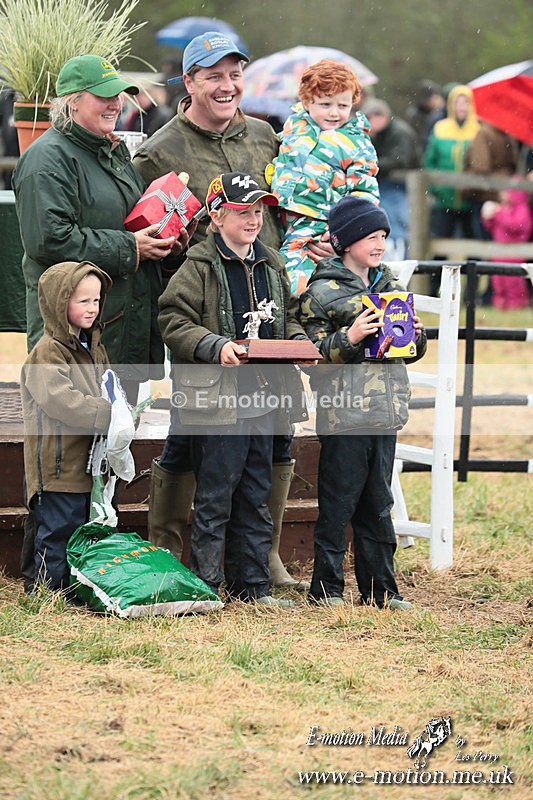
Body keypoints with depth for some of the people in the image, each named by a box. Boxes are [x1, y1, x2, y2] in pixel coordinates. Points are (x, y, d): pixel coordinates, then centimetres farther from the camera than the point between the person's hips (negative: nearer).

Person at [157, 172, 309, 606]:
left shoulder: (271, 265, 13)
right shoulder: (199, 267, -7)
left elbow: (287, 317, 24)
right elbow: (174, 322, -11)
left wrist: (299, 341, 4)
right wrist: (216, 346, -24)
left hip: (263, 396, 7)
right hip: (217, 397, -7)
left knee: (256, 496, 12)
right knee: (215, 496, -3)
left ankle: (252, 584, 20)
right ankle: (205, 585, 5)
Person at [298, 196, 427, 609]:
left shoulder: (391, 287, 14)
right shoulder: (322, 292, -6)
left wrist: (417, 335, 1)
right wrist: (350, 338, -23)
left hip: (385, 413, 6)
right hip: (344, 414, -6)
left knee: (378, 505, 12)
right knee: (337, 505, 0)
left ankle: (379, 587, 19)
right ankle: (327, 587, 9)